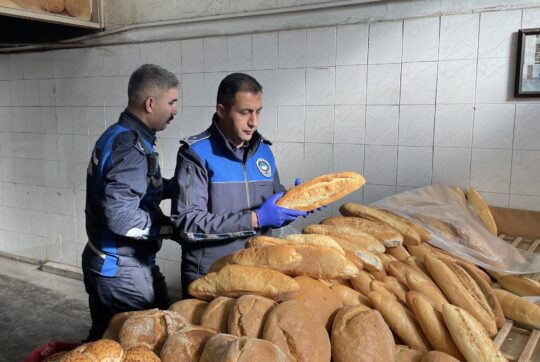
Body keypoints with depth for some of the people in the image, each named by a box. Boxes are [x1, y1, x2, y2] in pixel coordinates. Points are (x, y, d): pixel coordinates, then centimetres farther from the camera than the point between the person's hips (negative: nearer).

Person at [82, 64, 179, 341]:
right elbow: (121, 218, -29)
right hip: (123, 270, -9)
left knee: (105, 341, 23)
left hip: (103, 263, 9)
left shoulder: (116, 135, 7)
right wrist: (171, 226, -16)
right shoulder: (132, 148, -23)